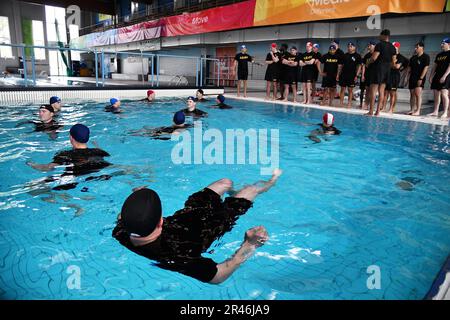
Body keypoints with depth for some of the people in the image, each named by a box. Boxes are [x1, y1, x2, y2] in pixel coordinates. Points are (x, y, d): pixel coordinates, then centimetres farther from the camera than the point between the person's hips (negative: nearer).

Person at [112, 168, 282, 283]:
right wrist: (249, 246, -46)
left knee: (226, 182, 26)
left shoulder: (120, 233, -30)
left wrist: (134, 199, 7)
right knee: (250, 189, 15)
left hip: (181, 217, 5)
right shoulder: (175, 256, -48)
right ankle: (269, 183, 54)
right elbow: (217, 276, -38)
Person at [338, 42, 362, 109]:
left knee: (350, 90, 1)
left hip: (352, 75, -4)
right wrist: (339, 74, 7)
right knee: (342, 89, 4)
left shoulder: (357, 56, 0)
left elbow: (359, 66, -3)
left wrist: (357, 75, -11)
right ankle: (341, 103, 8)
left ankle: (349, 104, 6)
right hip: (343, 74, 4)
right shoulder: (345, 55, 11)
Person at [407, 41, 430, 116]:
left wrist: (421, 78, -17)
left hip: (420, 78, -6)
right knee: (412, 94, 6)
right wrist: (408, 77, 7)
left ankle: (418, 111, -14)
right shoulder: (413, 57, 14)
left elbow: (426, 68, -10)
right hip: (412, 78, 6)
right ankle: (412, 110, 11)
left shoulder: (426, 57, -3)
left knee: (418, 94, -13)